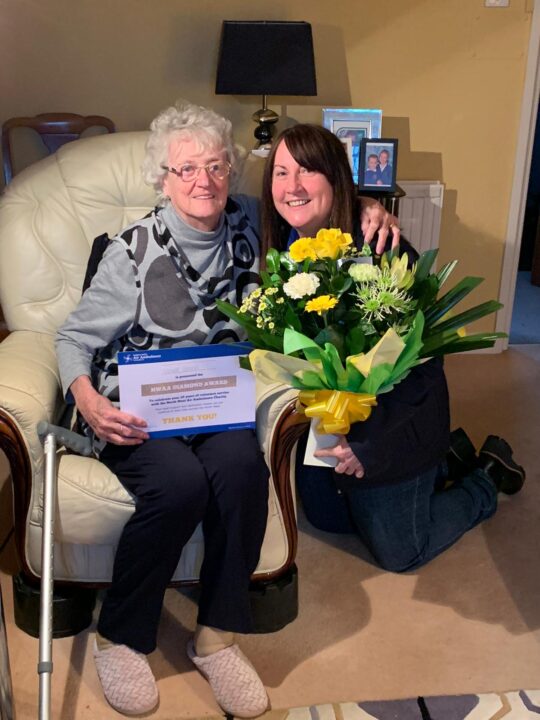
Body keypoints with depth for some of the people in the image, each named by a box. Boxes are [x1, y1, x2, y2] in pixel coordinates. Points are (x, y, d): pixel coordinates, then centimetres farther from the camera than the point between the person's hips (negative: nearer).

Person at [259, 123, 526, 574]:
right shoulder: (283, 248, -8)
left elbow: (422, 362, -23)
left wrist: (371, 444, -25)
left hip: (395, 424, -6)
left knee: (399, 553, 9)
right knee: (326, 515, 25)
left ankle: (486, 478, 32)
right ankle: (444, 462, 36)